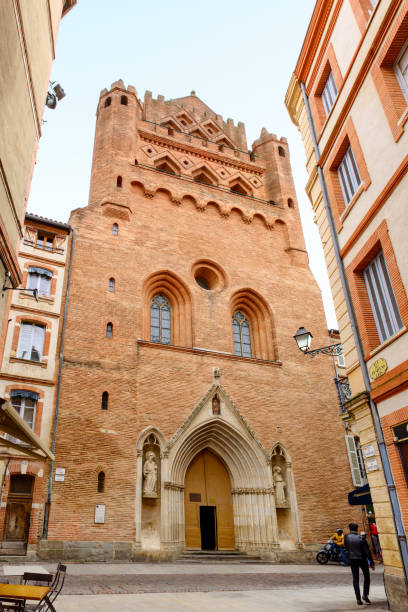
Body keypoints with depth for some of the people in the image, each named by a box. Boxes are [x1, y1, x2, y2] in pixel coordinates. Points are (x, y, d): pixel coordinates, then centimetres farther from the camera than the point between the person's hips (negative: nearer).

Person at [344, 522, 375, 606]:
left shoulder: (346, 537, -7)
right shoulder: (361, 539, -14)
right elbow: (367, 552, -13)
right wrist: (372, 563, -7)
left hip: (352, 560, 2)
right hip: (362, 559, -1)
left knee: (355, 579, 7)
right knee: (366, 577, 17)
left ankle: (358, 599, 2)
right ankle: (365, 595, 3)